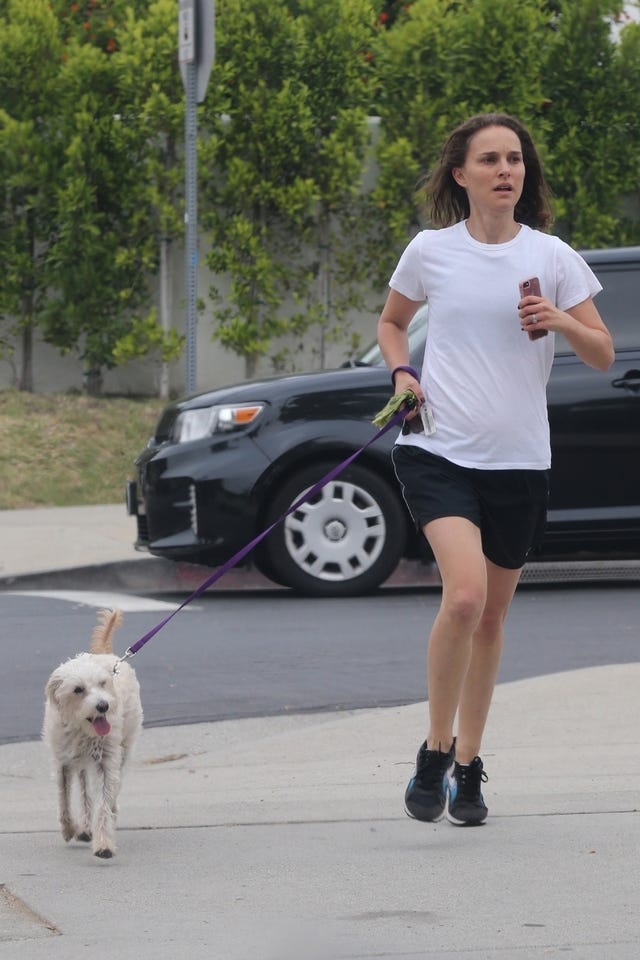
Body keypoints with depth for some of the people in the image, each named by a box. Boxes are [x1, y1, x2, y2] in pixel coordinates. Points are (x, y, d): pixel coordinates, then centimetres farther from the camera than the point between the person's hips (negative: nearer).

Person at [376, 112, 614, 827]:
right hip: (438, 451, -2)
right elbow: (391, 321, 21)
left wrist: (562, 322, -15)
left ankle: (467, 767, 25)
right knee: (465, 594, -23)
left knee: (492, 615, 10)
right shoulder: (431, 251, 2)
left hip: (519, 459, 2)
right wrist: (401, 373, 1)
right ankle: (435, 754, -7)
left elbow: (604, 357, 4)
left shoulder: (552, 257, 1)